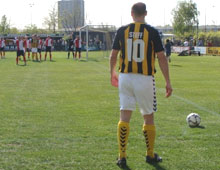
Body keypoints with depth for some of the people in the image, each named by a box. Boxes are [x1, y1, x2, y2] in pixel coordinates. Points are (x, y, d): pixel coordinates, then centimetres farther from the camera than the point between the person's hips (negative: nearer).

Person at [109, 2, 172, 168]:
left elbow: (113, 55, 7)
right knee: (148, 117, 12)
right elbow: (162, 57, -6)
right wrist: (168, 82, -1)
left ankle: (122, 157, 4)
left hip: (125, 78, 2)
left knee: (124, 117, 5)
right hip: (145, 79, -2)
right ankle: (150, 155, 24)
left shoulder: (122, 31, 1)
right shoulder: (152, 32, -5)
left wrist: (112, 73, 25)